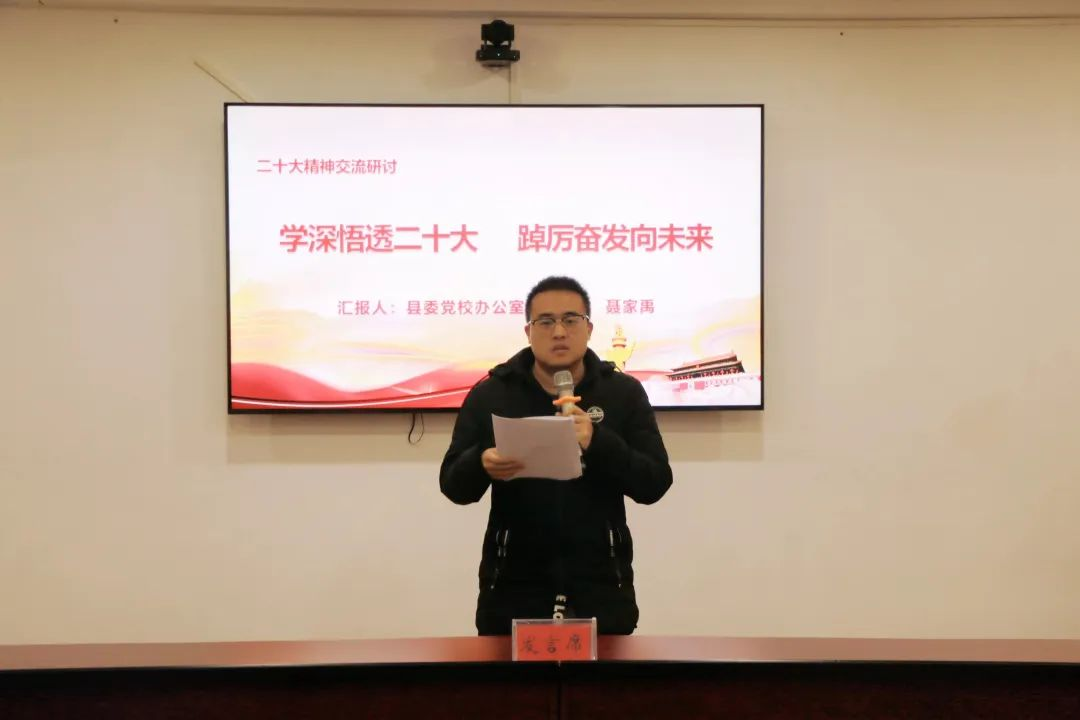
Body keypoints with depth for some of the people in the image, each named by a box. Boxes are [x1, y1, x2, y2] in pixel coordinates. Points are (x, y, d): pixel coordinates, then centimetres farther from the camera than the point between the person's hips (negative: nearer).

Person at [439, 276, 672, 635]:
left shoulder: (624, 393, 0)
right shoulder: (489, 394, 1)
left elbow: (654, 484, -5)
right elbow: (453, 485, 0)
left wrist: (597, 443, -22)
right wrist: (481, 464, -23)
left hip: (601, 591, 0)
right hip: (512, 591, 0)